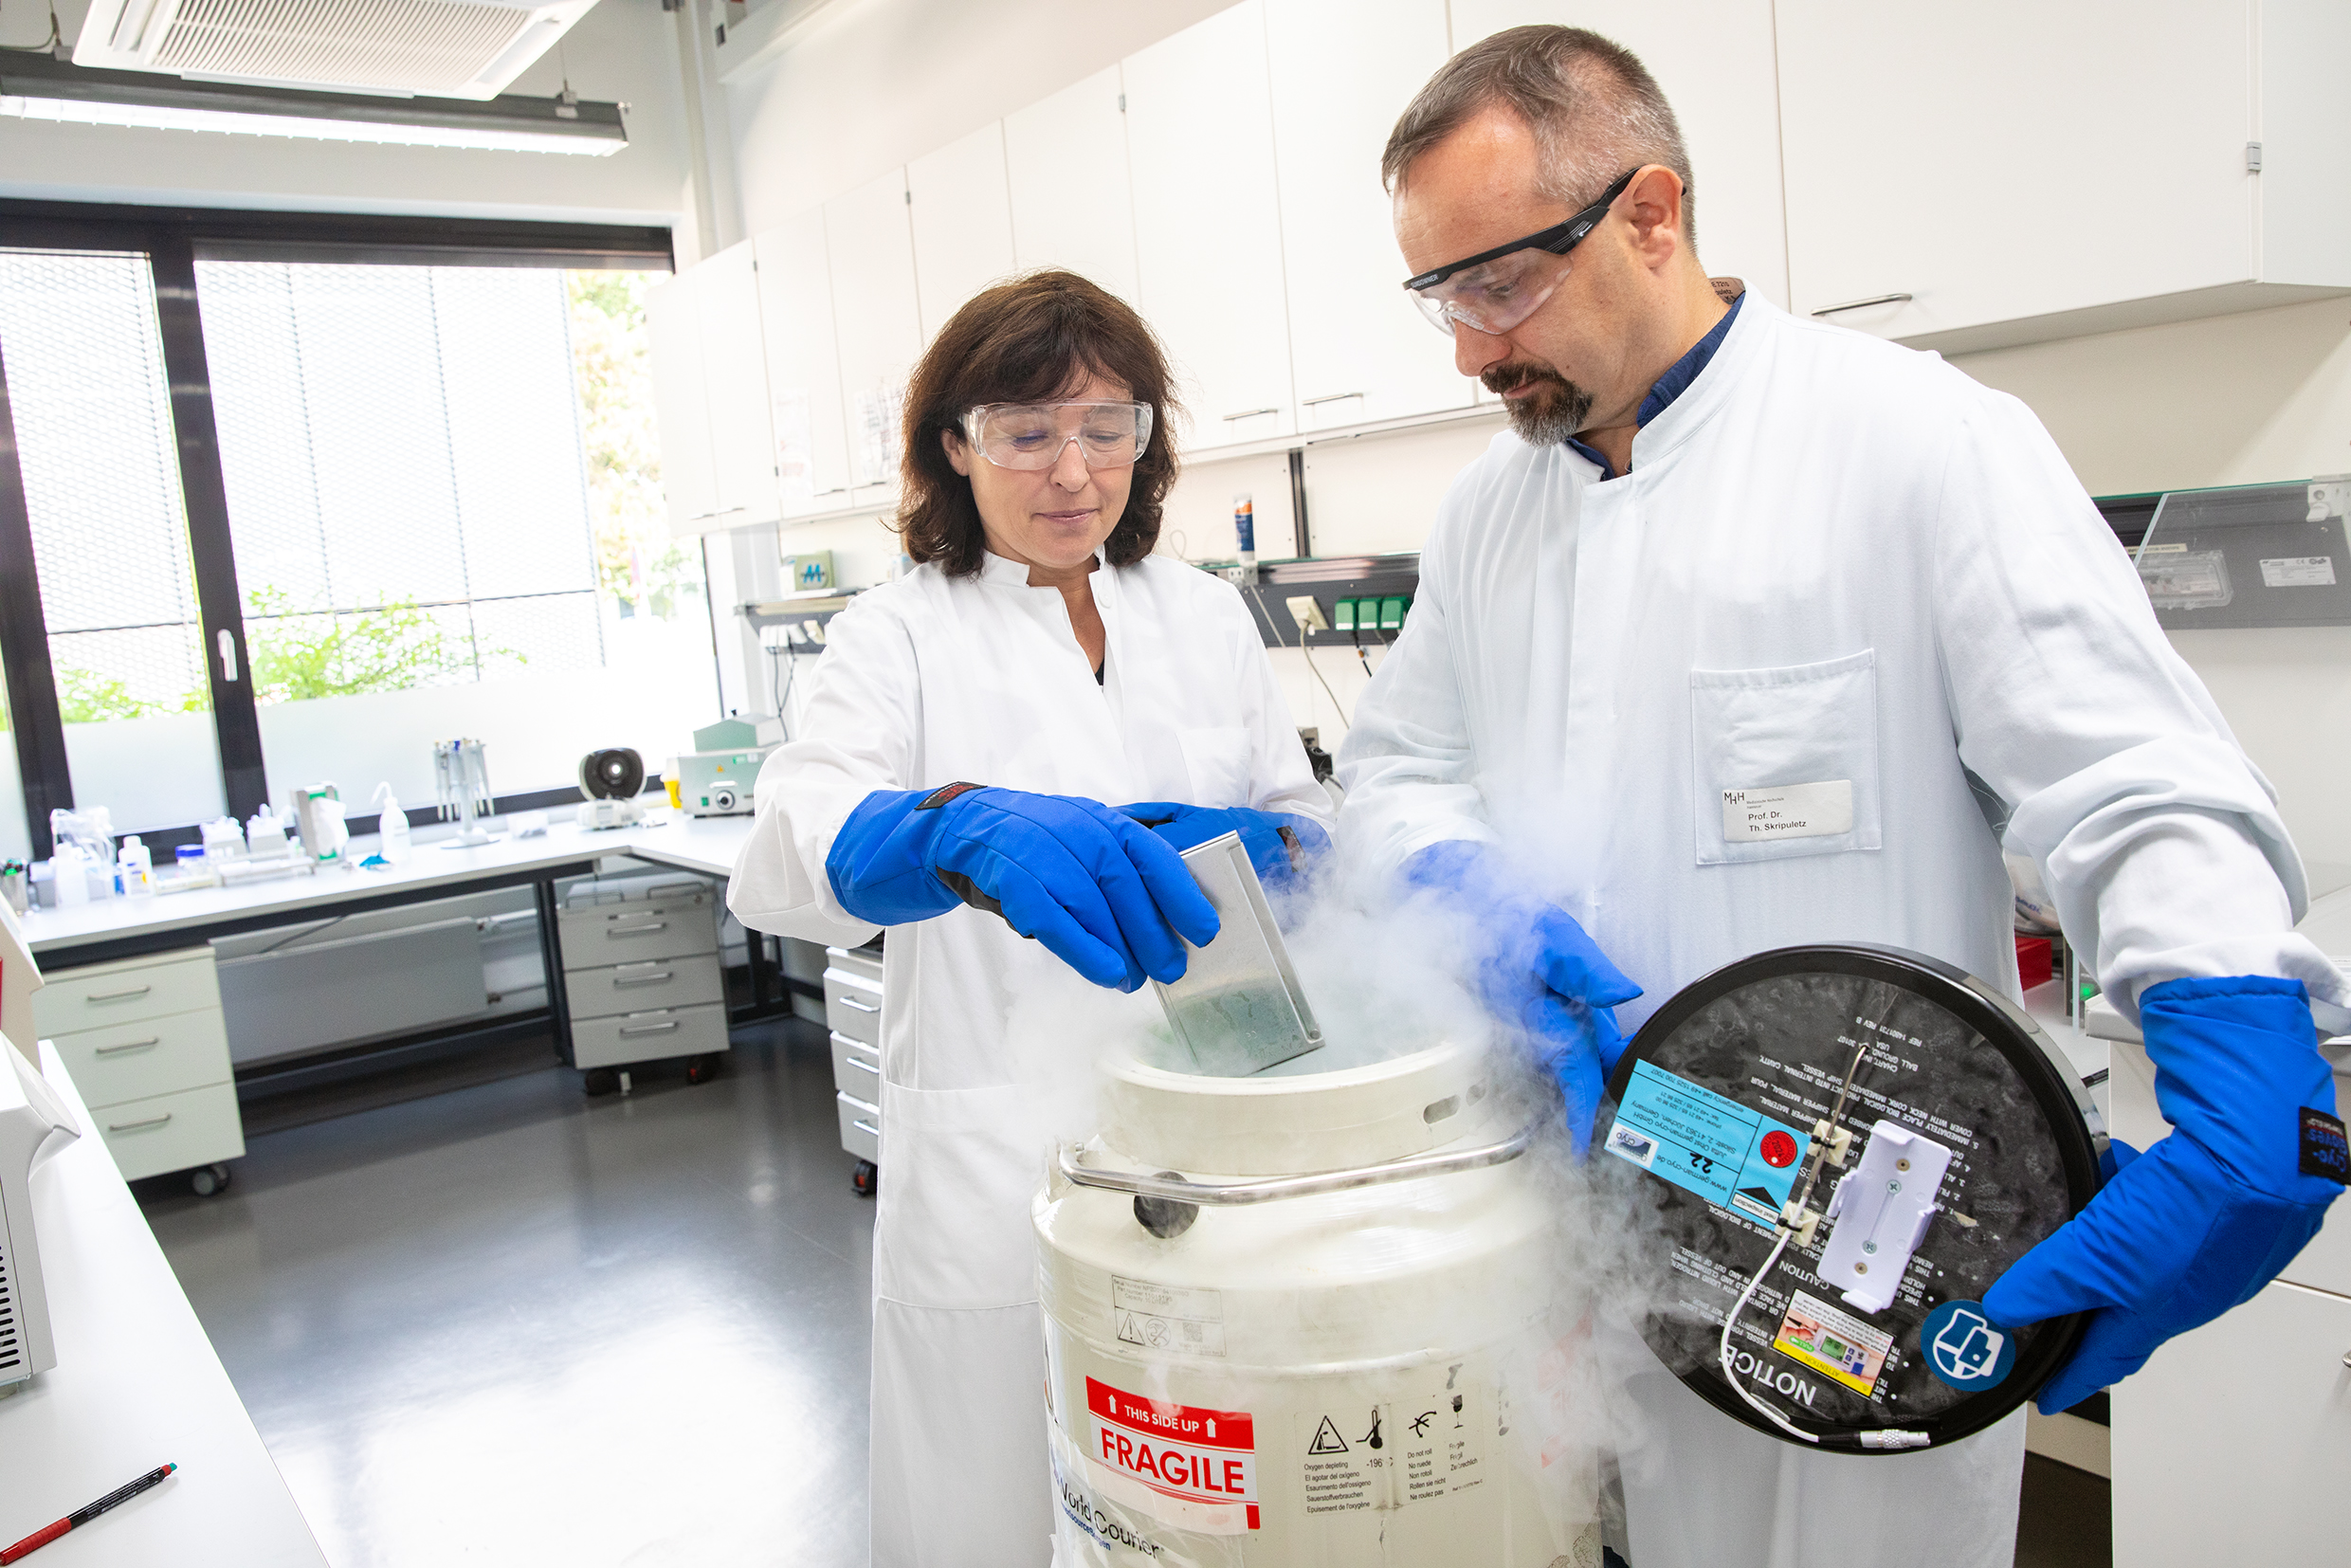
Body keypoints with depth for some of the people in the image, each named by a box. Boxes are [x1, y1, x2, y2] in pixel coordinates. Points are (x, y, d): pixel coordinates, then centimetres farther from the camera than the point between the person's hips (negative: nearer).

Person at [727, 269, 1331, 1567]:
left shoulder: (1206, 616, 8)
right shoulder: (899, 636, -3)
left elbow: (1308, 822, 13)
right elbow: (784, 861, -21)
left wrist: (1268, 854, -12)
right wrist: (965, 829, -43)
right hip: (1006, 1170, -3)